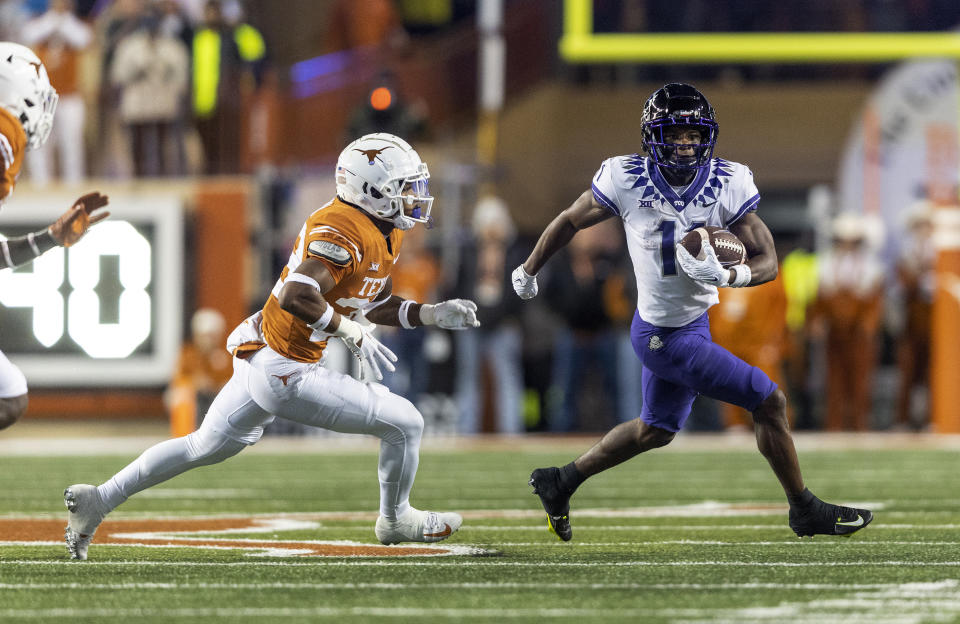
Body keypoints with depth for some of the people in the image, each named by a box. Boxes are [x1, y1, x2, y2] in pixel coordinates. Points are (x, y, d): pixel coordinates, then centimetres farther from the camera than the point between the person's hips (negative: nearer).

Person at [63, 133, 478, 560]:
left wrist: (432, 314, 9)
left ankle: (99, 499, 28)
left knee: (207, 446, 23)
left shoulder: (385, 231, 9)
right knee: (405, 424, -1)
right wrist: (352, 333, -27)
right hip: (286, 373, -11)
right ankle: (396, 520, 23)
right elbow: (296, 296, -34)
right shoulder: (341, 231, -23)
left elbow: (373, 304, 20)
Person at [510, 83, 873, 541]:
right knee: (768, 403, -5)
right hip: (668, 339, -6)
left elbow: (767, 261, -10)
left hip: (692, 323, 6)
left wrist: (730, 275, -33)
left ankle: (560, 483, 41)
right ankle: (805, 511, 12)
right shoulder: (628, 180, -20)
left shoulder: (727, 185, -10)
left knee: (655, 430, 24)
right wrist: (528, 271, 12)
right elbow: (570, 223, -3)